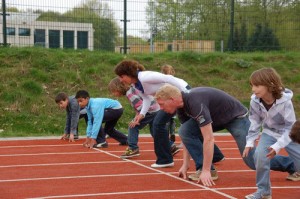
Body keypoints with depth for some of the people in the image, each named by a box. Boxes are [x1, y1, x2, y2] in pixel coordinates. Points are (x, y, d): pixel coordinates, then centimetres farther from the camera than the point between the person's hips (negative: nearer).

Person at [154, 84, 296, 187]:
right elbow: (187, 135, 2)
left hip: (236, 117, -8)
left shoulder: (195, 103, -36)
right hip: (218, 119, 8)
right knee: (184, 130, -13)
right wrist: (185, 164, -1)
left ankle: (292, 165, 11)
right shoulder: (182, 106, -8)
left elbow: (209, 139, -37)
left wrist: (206, 171, -34)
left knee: (253, 160, -11)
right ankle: (203, 168, -3)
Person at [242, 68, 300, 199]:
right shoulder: (255, 101, -20)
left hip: (289, 134, -2)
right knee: (260, 155, -23)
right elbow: (254, 122, -4)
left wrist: (277, 146, -31)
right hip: (269, 133, 2)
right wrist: (250, 142, -7)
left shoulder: (285, 101, -31)